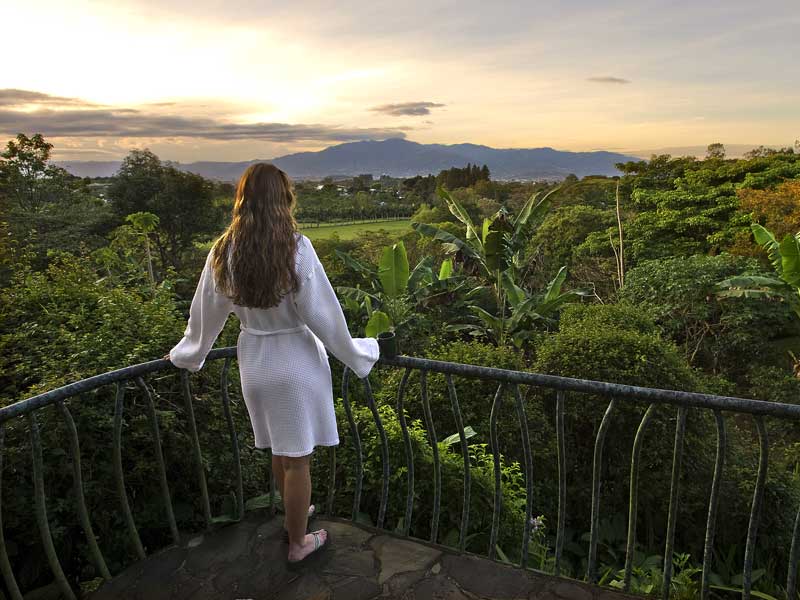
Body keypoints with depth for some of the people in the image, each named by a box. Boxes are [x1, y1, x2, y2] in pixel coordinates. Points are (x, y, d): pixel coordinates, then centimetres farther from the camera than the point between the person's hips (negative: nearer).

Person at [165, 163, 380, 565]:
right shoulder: (296, 248, -19)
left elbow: (206, 314, 6)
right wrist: (356, 355, 0)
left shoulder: (224, 252, -5)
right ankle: (298, 543, 28)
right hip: (297, 360, -5)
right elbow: (322, 313, -14)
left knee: (279, 449, 23)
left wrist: (187, 355, 24)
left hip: (254, 362, 5)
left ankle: (293, 515, 46)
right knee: (298, 456, 10)